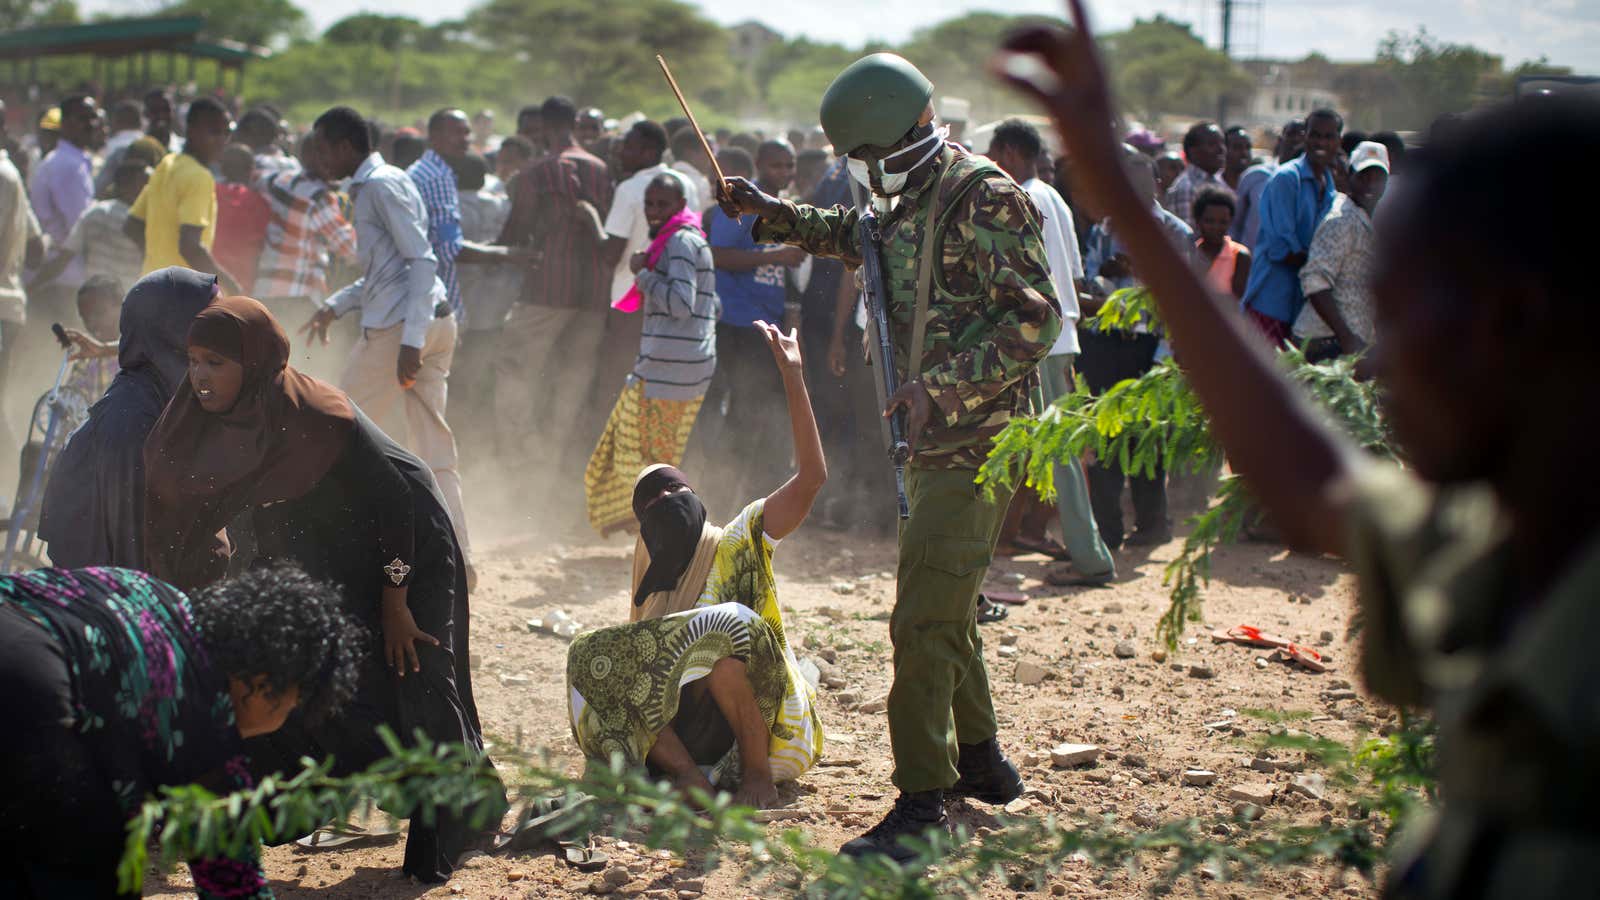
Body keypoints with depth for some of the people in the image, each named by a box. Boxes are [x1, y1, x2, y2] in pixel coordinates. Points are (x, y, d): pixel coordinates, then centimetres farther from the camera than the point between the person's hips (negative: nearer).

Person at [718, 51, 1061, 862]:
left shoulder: (984, 198, -16)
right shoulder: (910, 205, 12)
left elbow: (1035, 318, -23)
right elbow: (853, 237, 36)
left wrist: (942, 387, -27)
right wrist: (772, 213, 26)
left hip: (976, 446, -10)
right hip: (938, 444, 10)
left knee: (923, 621, -11)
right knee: (945, 609, 20)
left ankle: (922, 806, -6)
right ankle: (981, 762, 35)